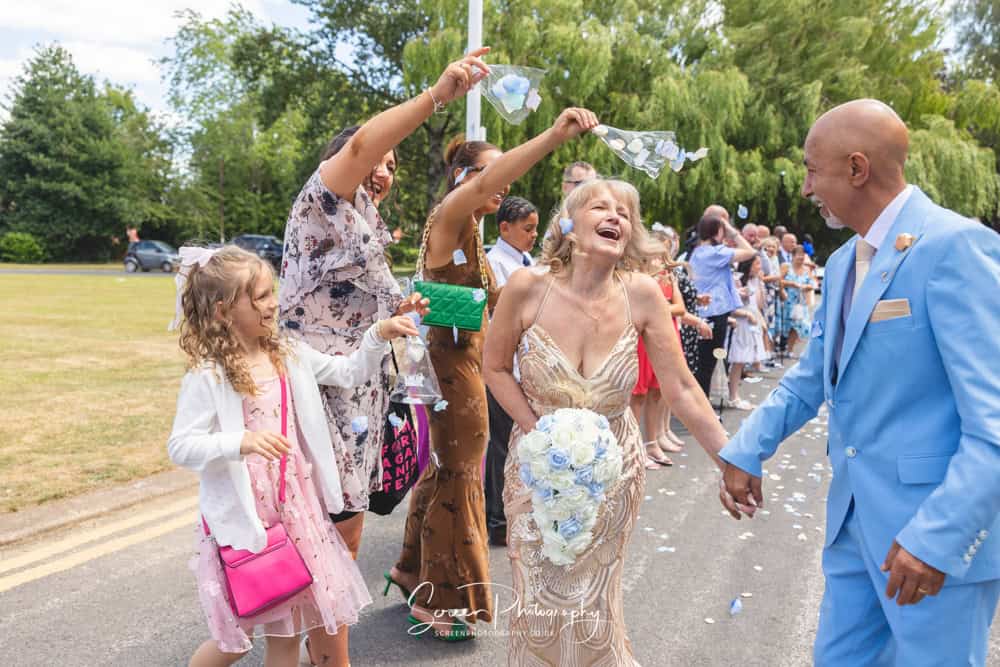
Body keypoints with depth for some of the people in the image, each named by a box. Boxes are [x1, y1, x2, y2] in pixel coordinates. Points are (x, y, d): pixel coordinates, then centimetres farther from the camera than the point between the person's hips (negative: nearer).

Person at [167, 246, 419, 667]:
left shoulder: (288, 355, 3)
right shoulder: (208, 375, -15)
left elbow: (349, 373, 12)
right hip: (243, 517, -5)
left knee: (286, 626, 15)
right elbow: (180, 447, -17)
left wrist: (378, 336, -3)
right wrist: (242, 442, -33)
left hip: (294, 506, 6)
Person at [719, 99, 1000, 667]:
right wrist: (746, 452, 7)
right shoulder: (843, 262, 10)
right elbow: (811, 378, 17)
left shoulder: (954, 245, -17)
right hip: (856, 517, 8)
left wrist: (939, 535, -27)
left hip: (941, 532, -8)